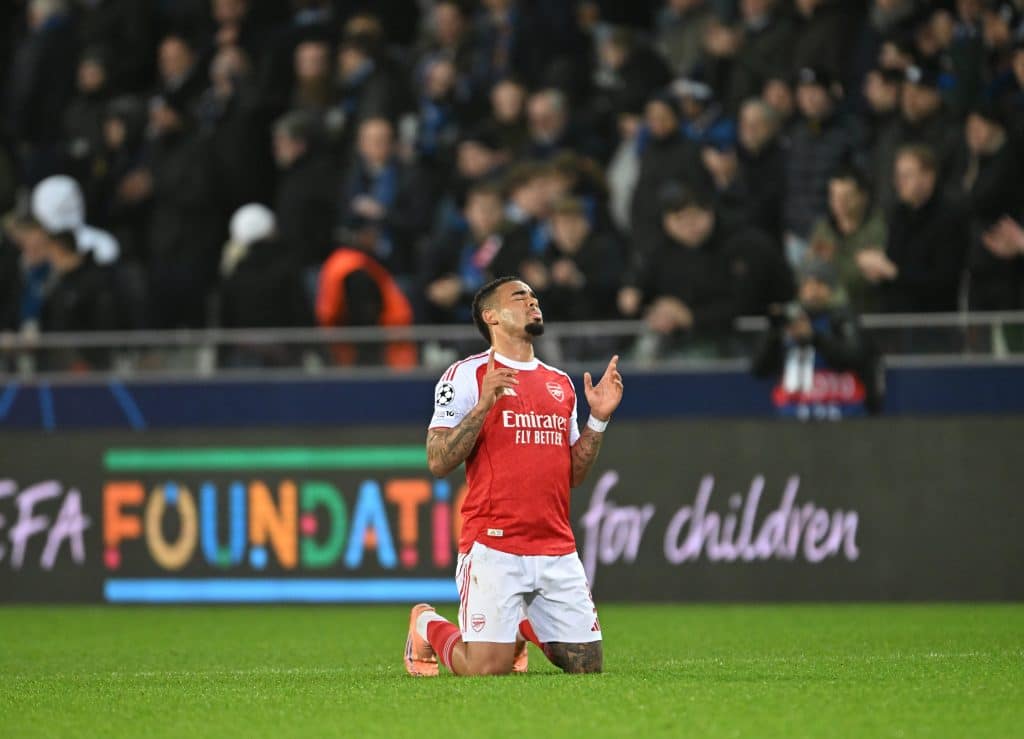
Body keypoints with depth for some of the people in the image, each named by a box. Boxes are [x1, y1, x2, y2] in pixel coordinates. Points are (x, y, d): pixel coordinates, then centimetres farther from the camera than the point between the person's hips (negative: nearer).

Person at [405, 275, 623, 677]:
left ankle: (524, 624, 32)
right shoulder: (466, 376, -2)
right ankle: (426, 625, 20)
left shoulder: (560, 383, 17)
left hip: (557, 551, 5)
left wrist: (598, 419, 6)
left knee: (587, 664, 1)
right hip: (493, 548, -5)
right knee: (486, 669, -12)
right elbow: (438, 461, -9)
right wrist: (483, 406, -18)